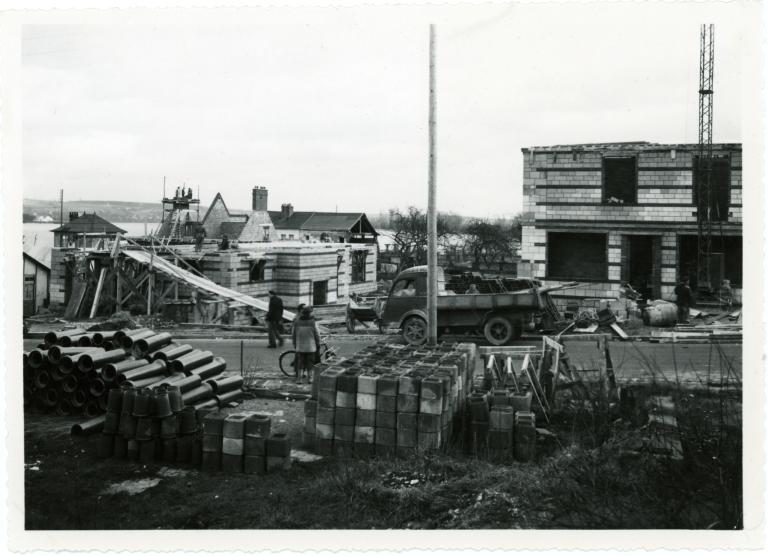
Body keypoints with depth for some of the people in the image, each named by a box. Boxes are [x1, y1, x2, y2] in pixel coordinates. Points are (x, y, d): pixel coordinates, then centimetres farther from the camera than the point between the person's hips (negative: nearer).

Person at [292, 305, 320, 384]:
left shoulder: (297, 322, -4)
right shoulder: (313, 322, -10)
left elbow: (293, 335, 4)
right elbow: (317, 334, -5)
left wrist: (294, 344, 17)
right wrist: (318, 344, 10)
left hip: (300, 347, 1)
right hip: (311, 347, -1)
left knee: (300, 363, 7)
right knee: (310, 363, 10)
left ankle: (299, 379, 3)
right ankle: (309, 378, 15)